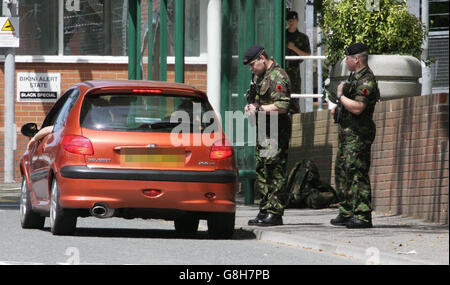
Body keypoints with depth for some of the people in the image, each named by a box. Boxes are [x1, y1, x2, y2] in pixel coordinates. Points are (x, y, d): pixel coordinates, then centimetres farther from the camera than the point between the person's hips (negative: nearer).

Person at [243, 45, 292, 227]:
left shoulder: (278, 77, -14)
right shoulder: (259, 75, 17)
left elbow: (282, 106, -22)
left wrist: (259, 109, -18)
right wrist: (251, 106, 8)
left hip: (276, 131, -10)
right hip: (263, 130, 10)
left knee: (275, 172, -9)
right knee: (262, 170, 12)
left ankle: (275, 213, -10)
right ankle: (265, 210, 17)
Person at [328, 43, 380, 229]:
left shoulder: (366, 81, -16)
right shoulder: (355, 76, 16)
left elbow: (357, 108, -27)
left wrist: (340, 96, -14)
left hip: (358, 135, -11)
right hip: (347, 132, 11)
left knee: (357, 173, -13)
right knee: (341, 171, 14)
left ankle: (362, 216, -14)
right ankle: (346, 213, 21)